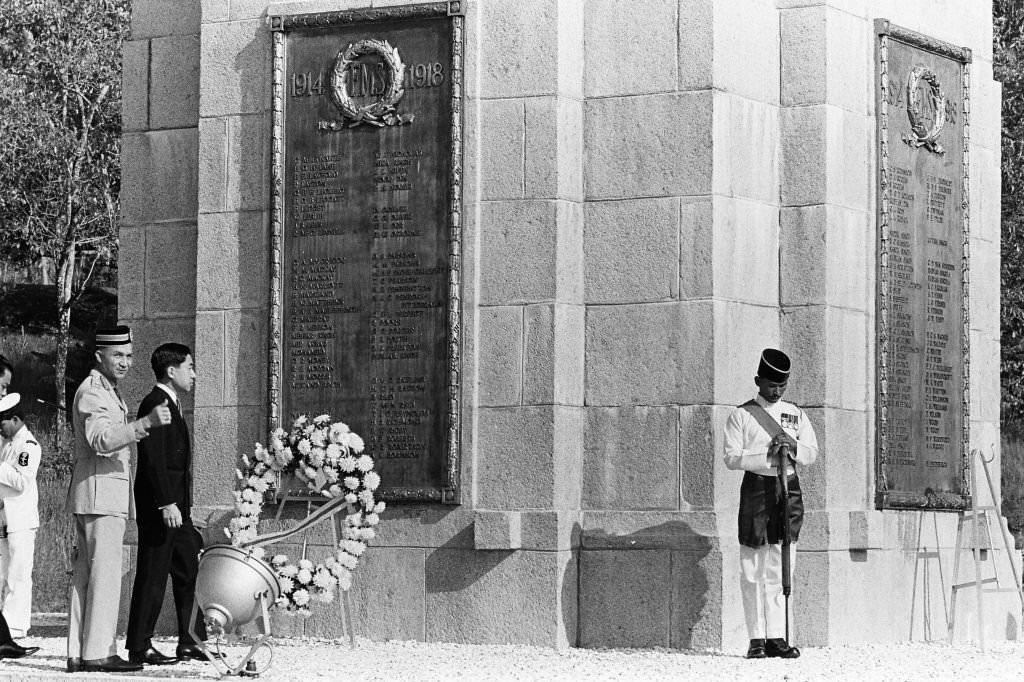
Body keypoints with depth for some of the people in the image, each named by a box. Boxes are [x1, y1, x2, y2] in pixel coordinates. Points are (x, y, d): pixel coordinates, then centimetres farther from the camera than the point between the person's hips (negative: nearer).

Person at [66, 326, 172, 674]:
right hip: (100, 491, -10)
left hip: (108, 493, 10)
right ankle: (98, 652, -16)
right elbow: (101, 440, -25)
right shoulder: (91, 392, -11)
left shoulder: (107, 392, 23)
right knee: (104, 572, -13)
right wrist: (146, 423, -36)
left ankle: (79, 653, 7)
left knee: (85, 574, 7)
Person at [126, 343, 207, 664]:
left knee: (189, 573, 11)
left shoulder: (171, 405, 19)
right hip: (159, 505, -10)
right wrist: (167, 503, -25)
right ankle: (140, 647, 0)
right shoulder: (155, 404, -13)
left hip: (177, 506, 10)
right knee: (152, 576, -5)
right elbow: (153, 460, -20)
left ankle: (190, 641, 16)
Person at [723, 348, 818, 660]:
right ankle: (757, 639, 1)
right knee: (753, 569, -3)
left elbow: (812, 452, 10)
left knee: (782, 568, 0)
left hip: (789, 488, 3)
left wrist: (793, 448, -11)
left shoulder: (795, 414, 14)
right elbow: (732, 458, -5)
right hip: (756, 487, -3)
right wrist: (768, 457, -16)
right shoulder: (741, 415, 2)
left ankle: (777, 637, 1)